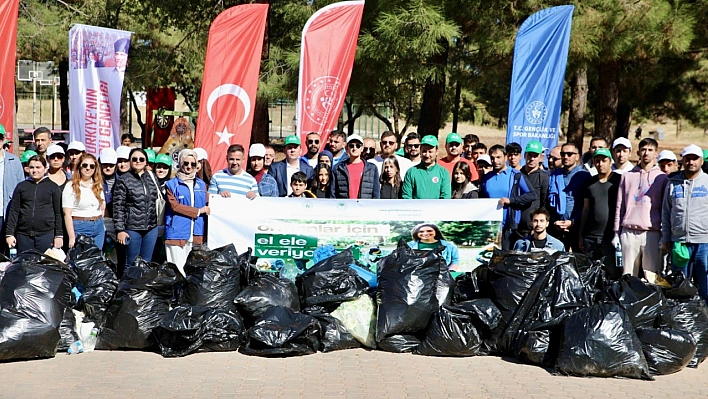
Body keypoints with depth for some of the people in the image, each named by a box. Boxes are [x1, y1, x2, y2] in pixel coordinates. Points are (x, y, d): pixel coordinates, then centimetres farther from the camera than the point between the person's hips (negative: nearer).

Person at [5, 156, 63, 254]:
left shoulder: (53, 187, 5)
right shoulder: (21, 186, 10)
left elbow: (58, 213, 4)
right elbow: (13, 211, 7)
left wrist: (58, 235, -1)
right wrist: (9, 234, 0)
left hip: (46, 234, -2)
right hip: (23, 235, 2)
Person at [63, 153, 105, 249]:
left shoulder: (98, 185, 12)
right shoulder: (71, 186, -4)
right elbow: (67, 214, -9)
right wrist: (72, 238, -14)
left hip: (99, 228, 5)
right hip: (80, 228, -5)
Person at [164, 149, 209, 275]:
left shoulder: (201, 184, 16)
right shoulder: (172, 184, 2)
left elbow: (207, 206, 18)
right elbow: (175, 206, -9)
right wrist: (198, 211, -8)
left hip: (196, 235, 4)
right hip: (177, 234, -4)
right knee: (177, 268, -7)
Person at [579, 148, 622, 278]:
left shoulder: (618, 181, 1)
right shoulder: (590, 182, 14)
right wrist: (580, 235, 13)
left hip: (611, 237, -4)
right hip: (590, 237, 4)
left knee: (614, 275, -4)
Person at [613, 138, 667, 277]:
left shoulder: (662, 178, 9)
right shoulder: (627, 176, 13)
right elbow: (620, 206, 13)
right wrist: (616, 233, 7)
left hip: (652, 233, -1)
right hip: (629, 233, 1)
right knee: (628, 275, 1)